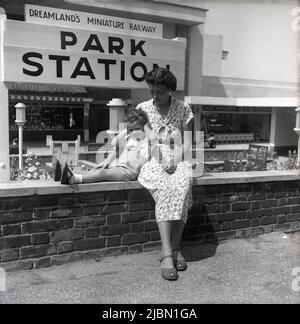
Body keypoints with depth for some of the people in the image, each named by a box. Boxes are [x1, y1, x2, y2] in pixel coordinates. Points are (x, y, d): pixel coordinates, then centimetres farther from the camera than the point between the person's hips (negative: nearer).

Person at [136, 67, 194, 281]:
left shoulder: (184, 109, 10)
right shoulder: (143, 109, 9)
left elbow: (186, 143, 5)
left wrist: (175, 163, -12)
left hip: (178, 161, 1)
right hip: (154, 162, -1)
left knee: (182, 185, -34)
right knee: (165, 188, -34)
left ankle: (175, 248, -23)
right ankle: (168, 254, -36)